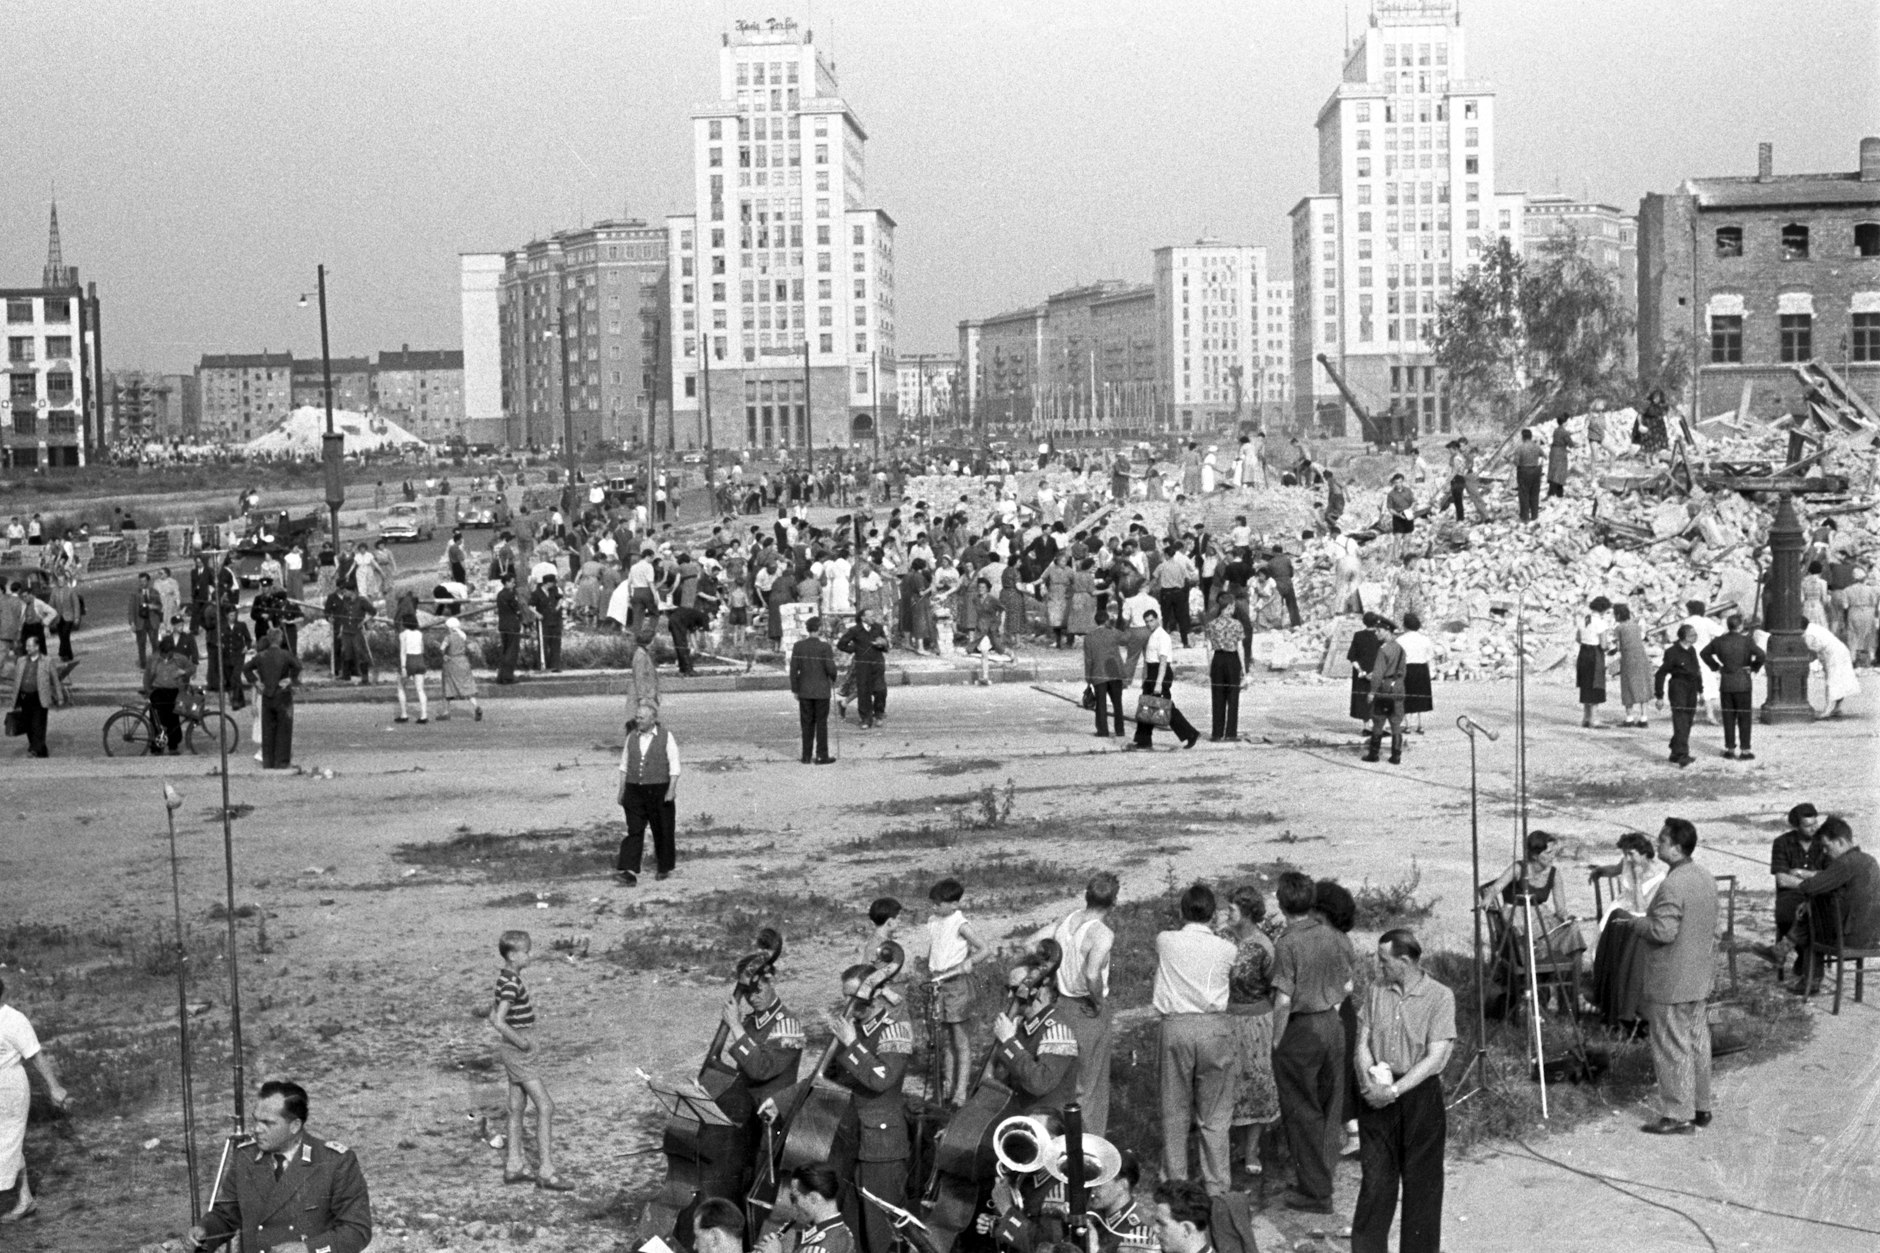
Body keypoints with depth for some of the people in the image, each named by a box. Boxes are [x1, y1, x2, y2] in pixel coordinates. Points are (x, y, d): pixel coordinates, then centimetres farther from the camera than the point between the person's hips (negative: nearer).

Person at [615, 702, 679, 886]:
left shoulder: (666, 737, -3)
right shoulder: (632, 736, 8)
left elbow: (674, 766, -5)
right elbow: (624, 765, 14)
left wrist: (672, 789, -14)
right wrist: (622, 790, 11)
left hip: (659, 790, -3)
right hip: (634, 791, 3)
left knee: (662, 831, 7)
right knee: (634, 831, -5)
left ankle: (664, 867, 26)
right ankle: (629, 872, -12)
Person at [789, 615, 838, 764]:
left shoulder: (799, 645, -2)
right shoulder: (824, 646, -12)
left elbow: (794, 669, -1)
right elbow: (830, 668, -14)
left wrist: (795, 689, 7)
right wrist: (833, 679, 8)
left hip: (804, 690, 3)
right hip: (822, 690, -3)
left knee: (807, 723, 9)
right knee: (821, 723, 4)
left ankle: (806, 756, 11)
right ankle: (821, 756, 4)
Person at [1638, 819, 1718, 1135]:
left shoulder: (1673, 886, -23)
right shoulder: (1706, 878, 8)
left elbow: (1663, 931, -27)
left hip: (1670, 985, -9)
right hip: (1699, 980, 9)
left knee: (1672, 1048, -2)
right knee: (1697, 1042, 16)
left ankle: (1677, 1115, 3)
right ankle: (1701, 1107, 25)